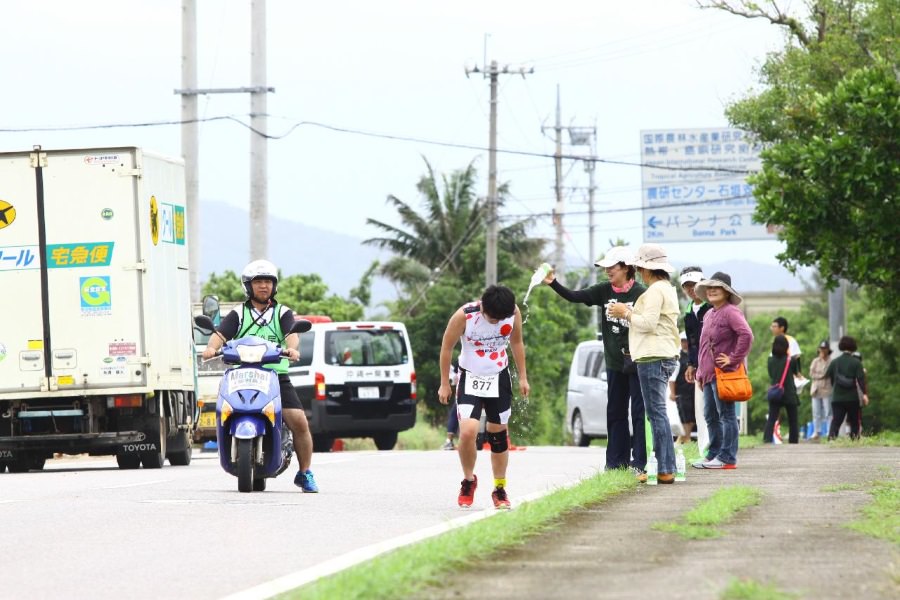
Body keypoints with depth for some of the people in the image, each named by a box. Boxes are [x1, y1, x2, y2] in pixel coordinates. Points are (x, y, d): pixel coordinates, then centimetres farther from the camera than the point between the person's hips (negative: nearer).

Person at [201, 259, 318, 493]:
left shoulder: (283, 313, 15)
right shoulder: (238, 315, 16)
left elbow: (292, 334, -4)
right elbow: (221, 333, -1)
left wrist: (291, 348, -28)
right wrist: (212, 347, -24)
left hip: (277, 376, 0)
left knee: (299, 421, -14)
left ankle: (305, 473, -1)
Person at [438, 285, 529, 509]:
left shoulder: (514, 313, -12)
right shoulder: (464, 316, -23)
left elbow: (516, 343, 7)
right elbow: (447, 347, -9)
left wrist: (522, 377, 10)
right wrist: (444, 384, -4)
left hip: (499, 378, 3)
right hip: (470, 379, -3)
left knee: (498, 434, 8)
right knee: (467, 431, -18)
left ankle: (500, 490, 21)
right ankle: (468, 480, 6)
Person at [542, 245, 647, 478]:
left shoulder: (640, 294, -12)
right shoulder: (604, 292, 5)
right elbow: (574, 297, -2)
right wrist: (553, 283, -13)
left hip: (636, 362, -7)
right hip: (615, 363, 7)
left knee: (639, 412, -4)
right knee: (615, 413, 10)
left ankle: (639, 462, -3)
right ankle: (617, 460, 16)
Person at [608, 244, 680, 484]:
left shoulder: (655, 291, -12)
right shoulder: (667, 289, 21)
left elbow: (648, 323, -19)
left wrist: (627, 313, -5)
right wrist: (630, 313, 16)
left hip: (653, 357, -11)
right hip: (665, 356, 11)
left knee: (656, 413, -10)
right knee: (658, 413, 12)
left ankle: (664, 470, -12)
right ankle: (665, 467, 12)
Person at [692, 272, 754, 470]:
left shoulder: (731, 312, -10)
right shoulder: (709, 315, 19)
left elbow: (746, 335, -23)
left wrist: (733, 360, -20)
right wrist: (700, 372, 20)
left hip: (723, 372, -10)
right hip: (709, 374, 10)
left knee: (726, 415, -6)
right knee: (710, 416, 13)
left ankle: (727, 457, -4)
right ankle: (714, 454, 21)